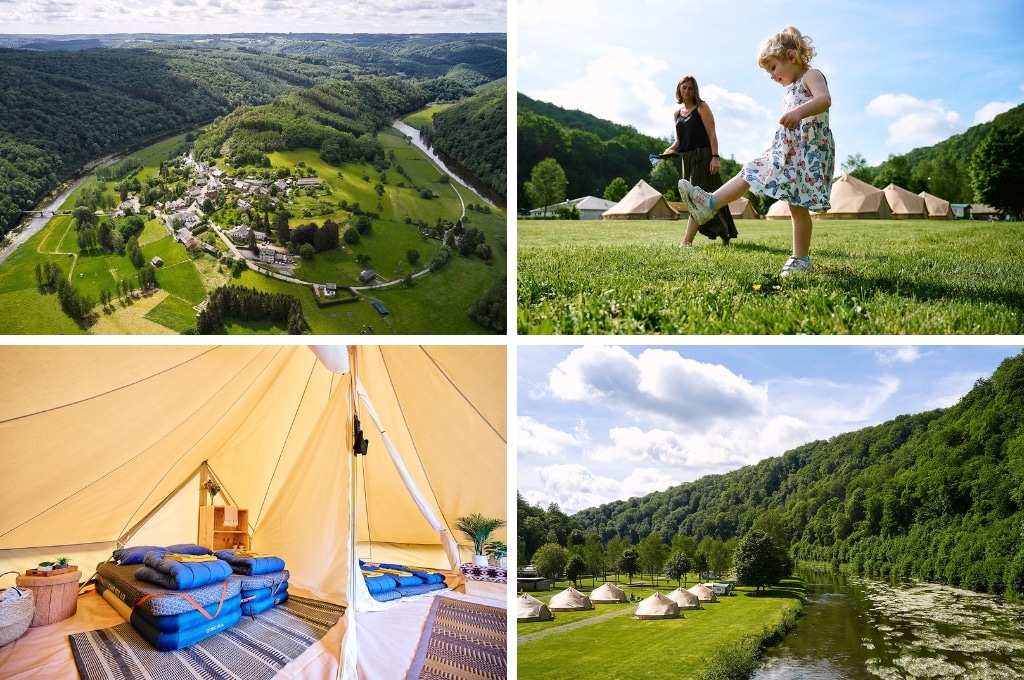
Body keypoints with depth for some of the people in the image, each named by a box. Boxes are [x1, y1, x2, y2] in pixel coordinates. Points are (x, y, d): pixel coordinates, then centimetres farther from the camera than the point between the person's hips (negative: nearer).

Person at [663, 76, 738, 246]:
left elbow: (712, 134, -8)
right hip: (687, 159, 7)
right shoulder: (677, 114, 16)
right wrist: (670, 149, -2)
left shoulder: (701, 107, -1)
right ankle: (724, 235, 21)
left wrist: (715, 157, -19)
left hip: (702, 156, -7)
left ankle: (686, 241, -19)